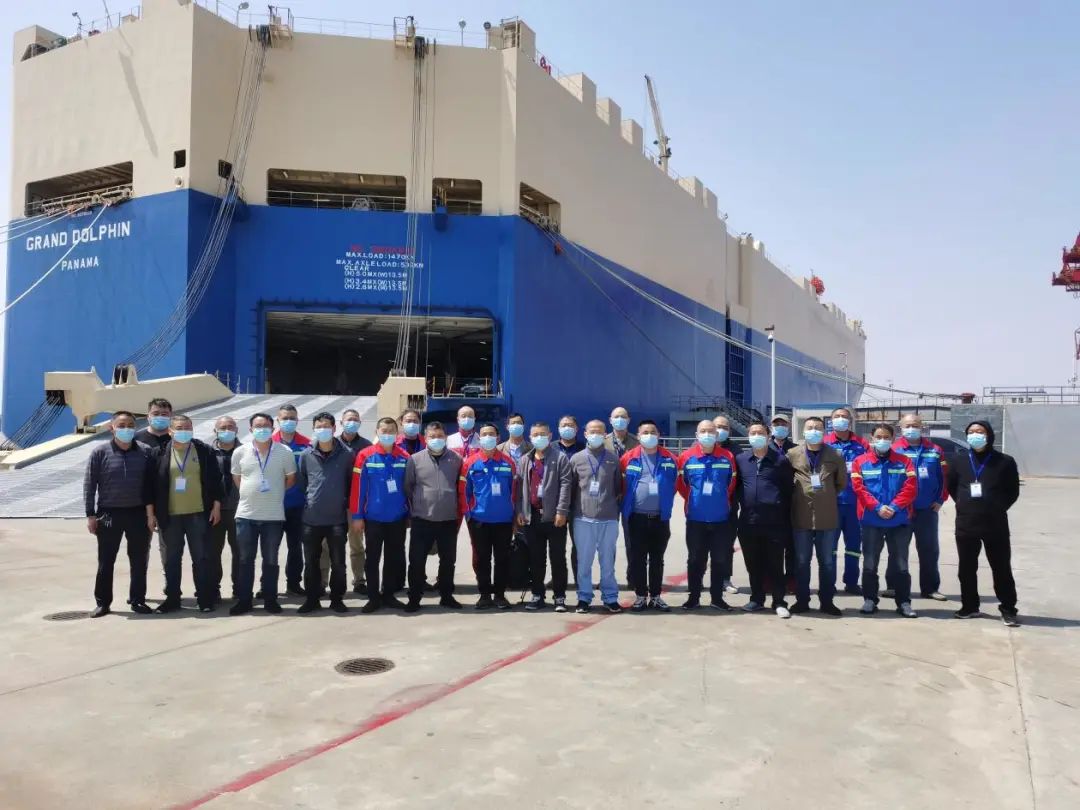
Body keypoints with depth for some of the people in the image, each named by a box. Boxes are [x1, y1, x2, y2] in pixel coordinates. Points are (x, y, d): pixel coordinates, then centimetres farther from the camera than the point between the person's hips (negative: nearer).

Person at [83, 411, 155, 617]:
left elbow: (151, 484, 4)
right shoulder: (100, 452, -3)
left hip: (138, 513, 1)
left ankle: (137, 599, 20)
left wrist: (151, 512, 1)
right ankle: (103, 602, 18)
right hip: (109, 514, -1)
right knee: (105, 561, 6)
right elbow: (89, 485, -2)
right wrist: (91, 515, -5)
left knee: (140, 560, 7)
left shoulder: (145, 452, 0)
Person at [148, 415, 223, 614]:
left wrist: (216, 506, -1)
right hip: (170, 515, 1)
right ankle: (172, 598, 21)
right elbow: (153, 484, 6)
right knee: (172, 559, 10)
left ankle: (205, 598, 11)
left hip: (198, 514, -1)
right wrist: (152, 511, 3)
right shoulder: (160, 454, 3)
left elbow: (215, 479, 3)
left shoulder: (204, 451, 2)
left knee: (201, 558, 3)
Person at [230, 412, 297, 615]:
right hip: (246, 514, 1)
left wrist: (274, 493, 7)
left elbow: (290, 479, 8)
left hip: (274, 515, -1)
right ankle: (243, 600, 18)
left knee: (271, 560, 8)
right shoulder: (240, 452, 0)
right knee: (245, 559, 8)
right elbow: (236, 478, 14)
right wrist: (251, 493, 11)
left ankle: (270, 600, 18)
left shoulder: (285, 452, -4)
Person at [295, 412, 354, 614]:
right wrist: (307, 503, 7)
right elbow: (300, 483, 9)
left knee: (338, 563, 4)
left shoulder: (346, 455, -2)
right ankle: (312, 599, 22)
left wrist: (347, 505, 6)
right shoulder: (306, 455, 1)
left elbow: (351, 483, 7)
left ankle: (337, 599, 18)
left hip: (337, 518, -1)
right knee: (311, 562, 9)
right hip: (311, 519, 1)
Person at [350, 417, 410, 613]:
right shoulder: (365, 456, -7)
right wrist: (357, 516, -9)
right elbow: (357, 487, -7)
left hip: (398, 518, 3)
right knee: (372, 559, 7)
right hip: (373, 518, -2)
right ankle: (374, 597, 18)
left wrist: (410, 513, 6)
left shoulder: (404, 457, 1)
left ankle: (388, 595, 25)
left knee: (395, 558, 11)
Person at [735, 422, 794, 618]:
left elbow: (789, 489, 4)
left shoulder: (781, 460, 2)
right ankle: (756, 599, 23)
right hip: (748, 521, 3)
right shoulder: (740, 459, 8)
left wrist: (787, 518, 2)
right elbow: (735, 486, 17)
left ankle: (779, 602, 11)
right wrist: (741, 502, 6)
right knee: (753, 564, 11)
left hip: (774, 522, -2)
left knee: (775, 565, 2)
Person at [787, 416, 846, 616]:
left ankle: (827, 601, 19)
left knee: (827, 562, 8)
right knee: (801, 562, 8)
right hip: (801, 517, 0)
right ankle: (802, 600, 18)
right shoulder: (792, 454, 1)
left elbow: (842, 482, 13)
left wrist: (827, 497, 9)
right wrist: (797, 497, 7)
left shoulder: (835, 455, 2)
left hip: (827, 517, 0)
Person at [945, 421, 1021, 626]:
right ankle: (969, 606, 22)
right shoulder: (961, 462, 7)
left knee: (1002, 569, 3)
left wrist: (998, 508, -3)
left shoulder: (1004, 462, -2)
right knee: (967, 569, 9)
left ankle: (1008, 609, 15)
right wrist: (962, 504, 8)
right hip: (965, 525, 3)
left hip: (995, 525, -3)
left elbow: (1013, 491, 3)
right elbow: (951, 485, 19)